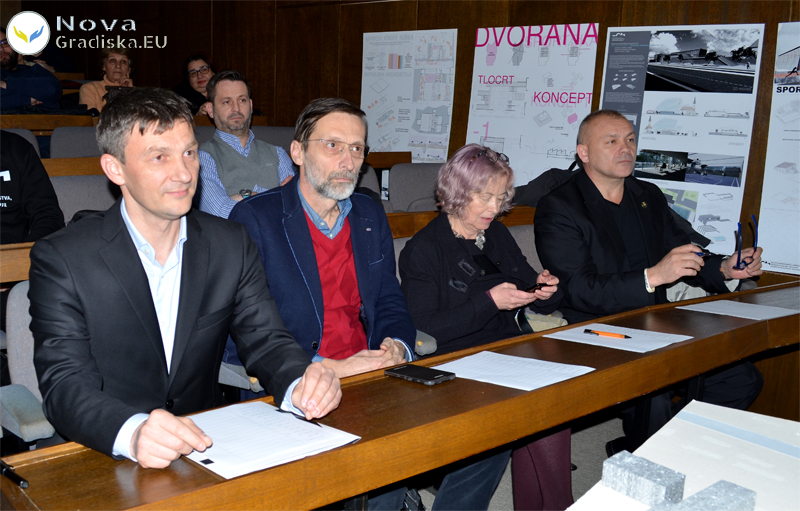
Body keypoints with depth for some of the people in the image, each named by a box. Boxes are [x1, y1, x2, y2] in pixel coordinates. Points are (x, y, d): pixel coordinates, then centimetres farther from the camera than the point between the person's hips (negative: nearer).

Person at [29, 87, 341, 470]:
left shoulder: (231, 246, 4)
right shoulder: (61, 259, -7)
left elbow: (265, 341, 2)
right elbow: (65, 384, -14)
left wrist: (300, 386, -21)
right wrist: (132, 433, -36)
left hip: (208, 449, 2)